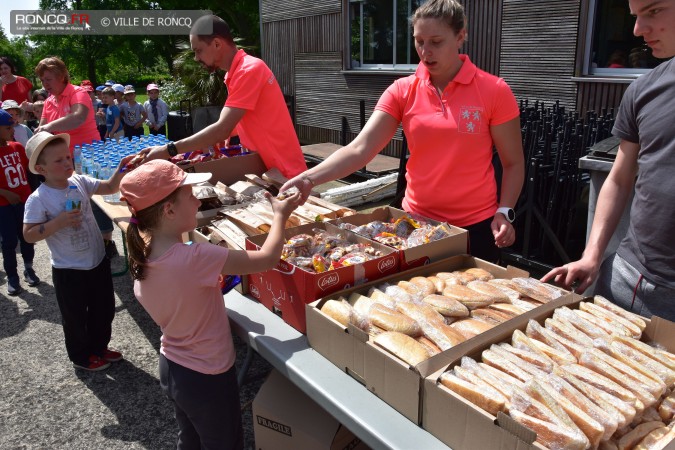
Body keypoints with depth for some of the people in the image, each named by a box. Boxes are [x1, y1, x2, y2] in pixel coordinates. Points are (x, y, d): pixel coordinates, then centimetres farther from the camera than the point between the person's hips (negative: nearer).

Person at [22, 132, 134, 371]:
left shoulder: (79, 181, -5)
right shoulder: (38, 200, -18)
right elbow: (29, 235, -16)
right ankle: (81, 357, 38)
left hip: (98, 261, 5)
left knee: (104, 309, 20)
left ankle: (99, 347, 44)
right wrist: (59, 221, -28)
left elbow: (110, 187, -1)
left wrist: (121, 170, -20)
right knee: (75, 317, 14)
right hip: (69, 271, -5)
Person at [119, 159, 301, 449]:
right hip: (206, 378, -7)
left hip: (170, 368, 7)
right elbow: (267, 259, -24)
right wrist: (280, 215, -10)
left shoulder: (142, 259, -8)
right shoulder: (194, 259, -32)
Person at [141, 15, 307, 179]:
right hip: (269, 167, 8)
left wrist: (169, 150, -19)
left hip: (284, 172, -8)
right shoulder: (237, 72, 9)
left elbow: (222, 130, -24)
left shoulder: (248, 70, -19)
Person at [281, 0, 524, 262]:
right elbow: (359, 149, -14)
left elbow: (514, 163, -1)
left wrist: (504, 212, -16)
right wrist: (308, 178, -28)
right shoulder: (402, 92, -4)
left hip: (475, 226, -2)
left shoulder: (494, 91, -8)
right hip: (417, 220, 2)